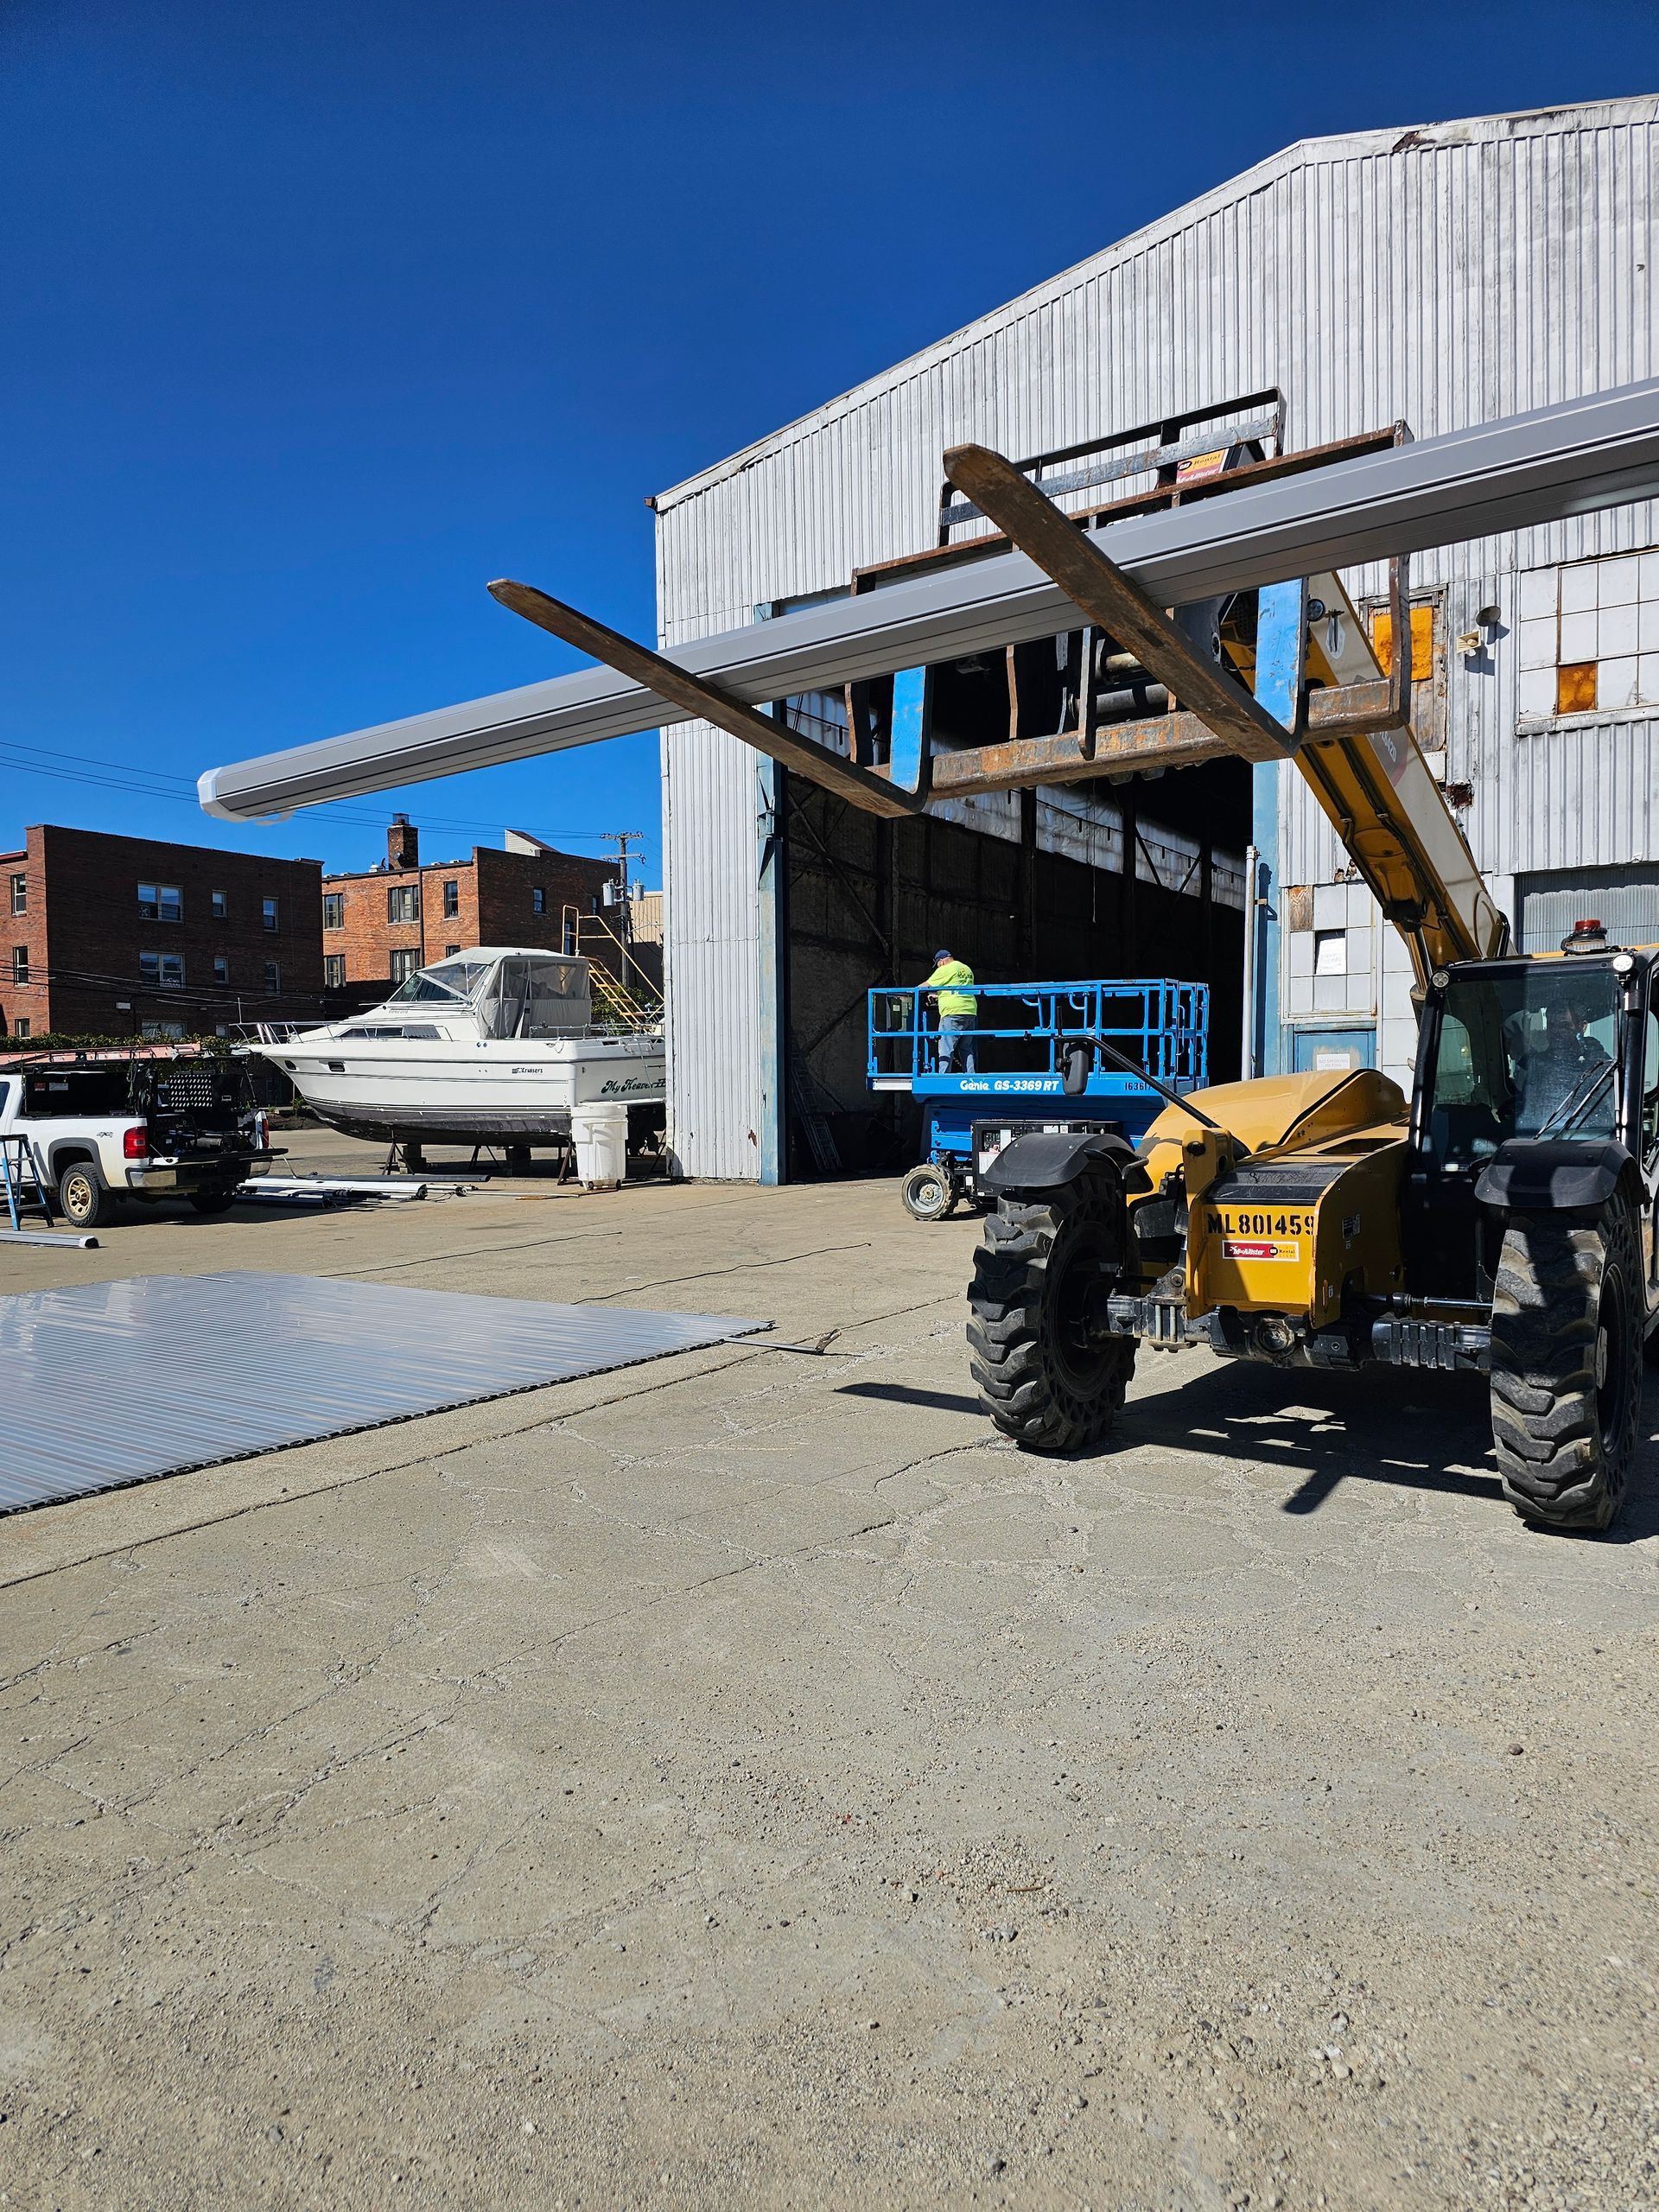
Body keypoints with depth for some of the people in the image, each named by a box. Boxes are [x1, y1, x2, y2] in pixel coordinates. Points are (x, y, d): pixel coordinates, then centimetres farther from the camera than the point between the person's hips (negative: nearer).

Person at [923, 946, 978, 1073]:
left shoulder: (945, 969, -2)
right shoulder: (967, 969, 22)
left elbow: (927, 986, 1)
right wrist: (937, 995, 37)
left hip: (953, 1012, -8)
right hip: (970, 1011, 8)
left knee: (946, 1049, -8)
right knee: (967, 1050, 9)